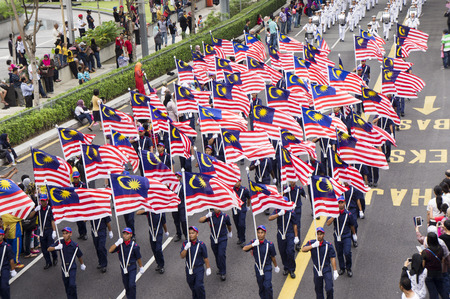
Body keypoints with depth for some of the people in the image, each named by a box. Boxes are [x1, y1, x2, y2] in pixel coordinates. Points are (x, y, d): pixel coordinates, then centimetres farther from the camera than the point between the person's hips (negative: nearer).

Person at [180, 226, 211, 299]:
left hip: (199, 269, -3)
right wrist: (186, 248, -26)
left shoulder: (201, 244, -8)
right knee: (192, 286, 15)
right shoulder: (185, 243, -3)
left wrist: (208, 268, 2)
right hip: (189, 269, 3)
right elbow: (182, 256, -11)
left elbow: (205, 258, 0)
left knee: (199, 286, -12)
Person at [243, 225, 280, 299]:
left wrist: (276, 267, 15)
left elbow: (273, 257, 2)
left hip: (267, 268, -2)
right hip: (258, 268, 2)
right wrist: (253, 245, -36)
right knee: (261, 287, 13)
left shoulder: (269, 244, -12)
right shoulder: (253, 242, -8)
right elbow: (244, 249, -23)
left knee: (267, 286, -12)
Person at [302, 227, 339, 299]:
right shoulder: (311, 243, -1)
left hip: (327, 270, -2)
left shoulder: (328, 245, -4)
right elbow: (303, 250, -16)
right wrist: (313, 246, -30)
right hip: (317, 270, 2)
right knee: (318, 290, 11)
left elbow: (332, 258, -2)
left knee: (329, 289, -13)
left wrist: (335, 271, -4)